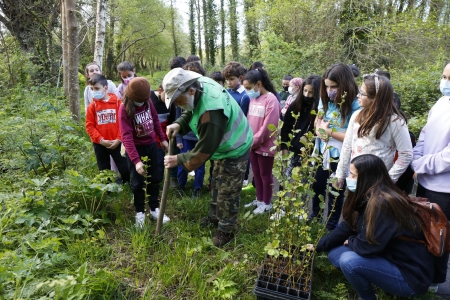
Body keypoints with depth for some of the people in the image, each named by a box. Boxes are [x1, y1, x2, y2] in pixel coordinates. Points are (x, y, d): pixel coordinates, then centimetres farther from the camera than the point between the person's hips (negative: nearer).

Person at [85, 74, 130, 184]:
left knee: (124, 168, 5)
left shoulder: (117, 102, -5)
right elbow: (89, 126, -3)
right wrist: (101, 140, -12)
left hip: (116, 143, -1)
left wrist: (118, 139, -11)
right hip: (100, 144, 2)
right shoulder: (92, 106, -2)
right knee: (104, 170, 15)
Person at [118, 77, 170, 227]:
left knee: (154, 179, 13)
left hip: (151, 145, 5)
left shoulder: (148, 101, -7)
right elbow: (126, 136, -29)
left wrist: (162, 139, 9)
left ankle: (155, 208, 29)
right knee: (138, 182, 5)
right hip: (135, 148, -4)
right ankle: (140, 212, 23)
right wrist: (136, 160, -37)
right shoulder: (124, 109, -22)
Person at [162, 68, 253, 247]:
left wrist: (179, 160, -20)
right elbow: (191, 112, 3)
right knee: (217, 184, 24)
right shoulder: (202, 85, -14)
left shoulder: (211, 113, -41)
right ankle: (215, 216, 45)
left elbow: (203, 151, -32)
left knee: (228, 192, 4)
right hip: (224, 146, 10)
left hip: (234, 151, -10)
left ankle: (226, 230, 24)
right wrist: (179, 125, -16)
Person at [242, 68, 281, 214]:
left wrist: (255, 141, -14)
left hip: (265, 145, -7)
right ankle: (259, 199, 34)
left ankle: (267, 203, 24)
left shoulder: (271, 100, -16)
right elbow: (249, 120, 9)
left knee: (265, 174, 7)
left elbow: (267, 126, -19)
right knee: (256, 173, 17)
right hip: (252, 144, 7)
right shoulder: (253, 98, 6)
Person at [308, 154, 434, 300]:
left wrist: (350, 241, -4)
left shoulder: (382, 203, -28)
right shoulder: (367, 197, 1)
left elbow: (368, 247, -26)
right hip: (390, 258, 8)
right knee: (334, 253, 1)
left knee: (348, 260, -26)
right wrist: (319, 245, 10)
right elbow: (347, 226, 7)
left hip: (411, 275, -8)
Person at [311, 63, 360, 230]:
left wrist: (329, 131, -18)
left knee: (336, 192, 12)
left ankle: (331, 226, 33)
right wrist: (320, 129, -11)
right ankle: (315, 215, 46)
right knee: (317, 186, 21)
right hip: (322, 152, 6)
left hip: (339, 157, -5)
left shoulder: (355, 105, -20)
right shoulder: (325, 100, -1)